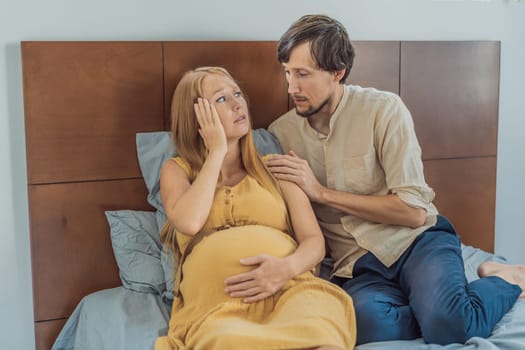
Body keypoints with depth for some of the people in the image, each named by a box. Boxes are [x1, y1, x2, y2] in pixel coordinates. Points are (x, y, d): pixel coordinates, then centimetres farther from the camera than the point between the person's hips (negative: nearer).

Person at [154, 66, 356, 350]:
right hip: (215, 302, -1)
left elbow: (314, 241, 10)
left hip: (288, 288, 1)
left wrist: (287, 267, -14)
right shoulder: (177, 170, 17)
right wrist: (217, 151, 4)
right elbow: (188, 223, -6)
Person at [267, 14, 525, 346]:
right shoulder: (280, 133, 5)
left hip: (416, 240, -1)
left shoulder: (384, 109, -7)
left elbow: (413, 212, -11)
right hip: (357, 263, 2)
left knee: (447, 324, -31)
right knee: (369, 323, -34)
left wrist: (322, 192, -13)